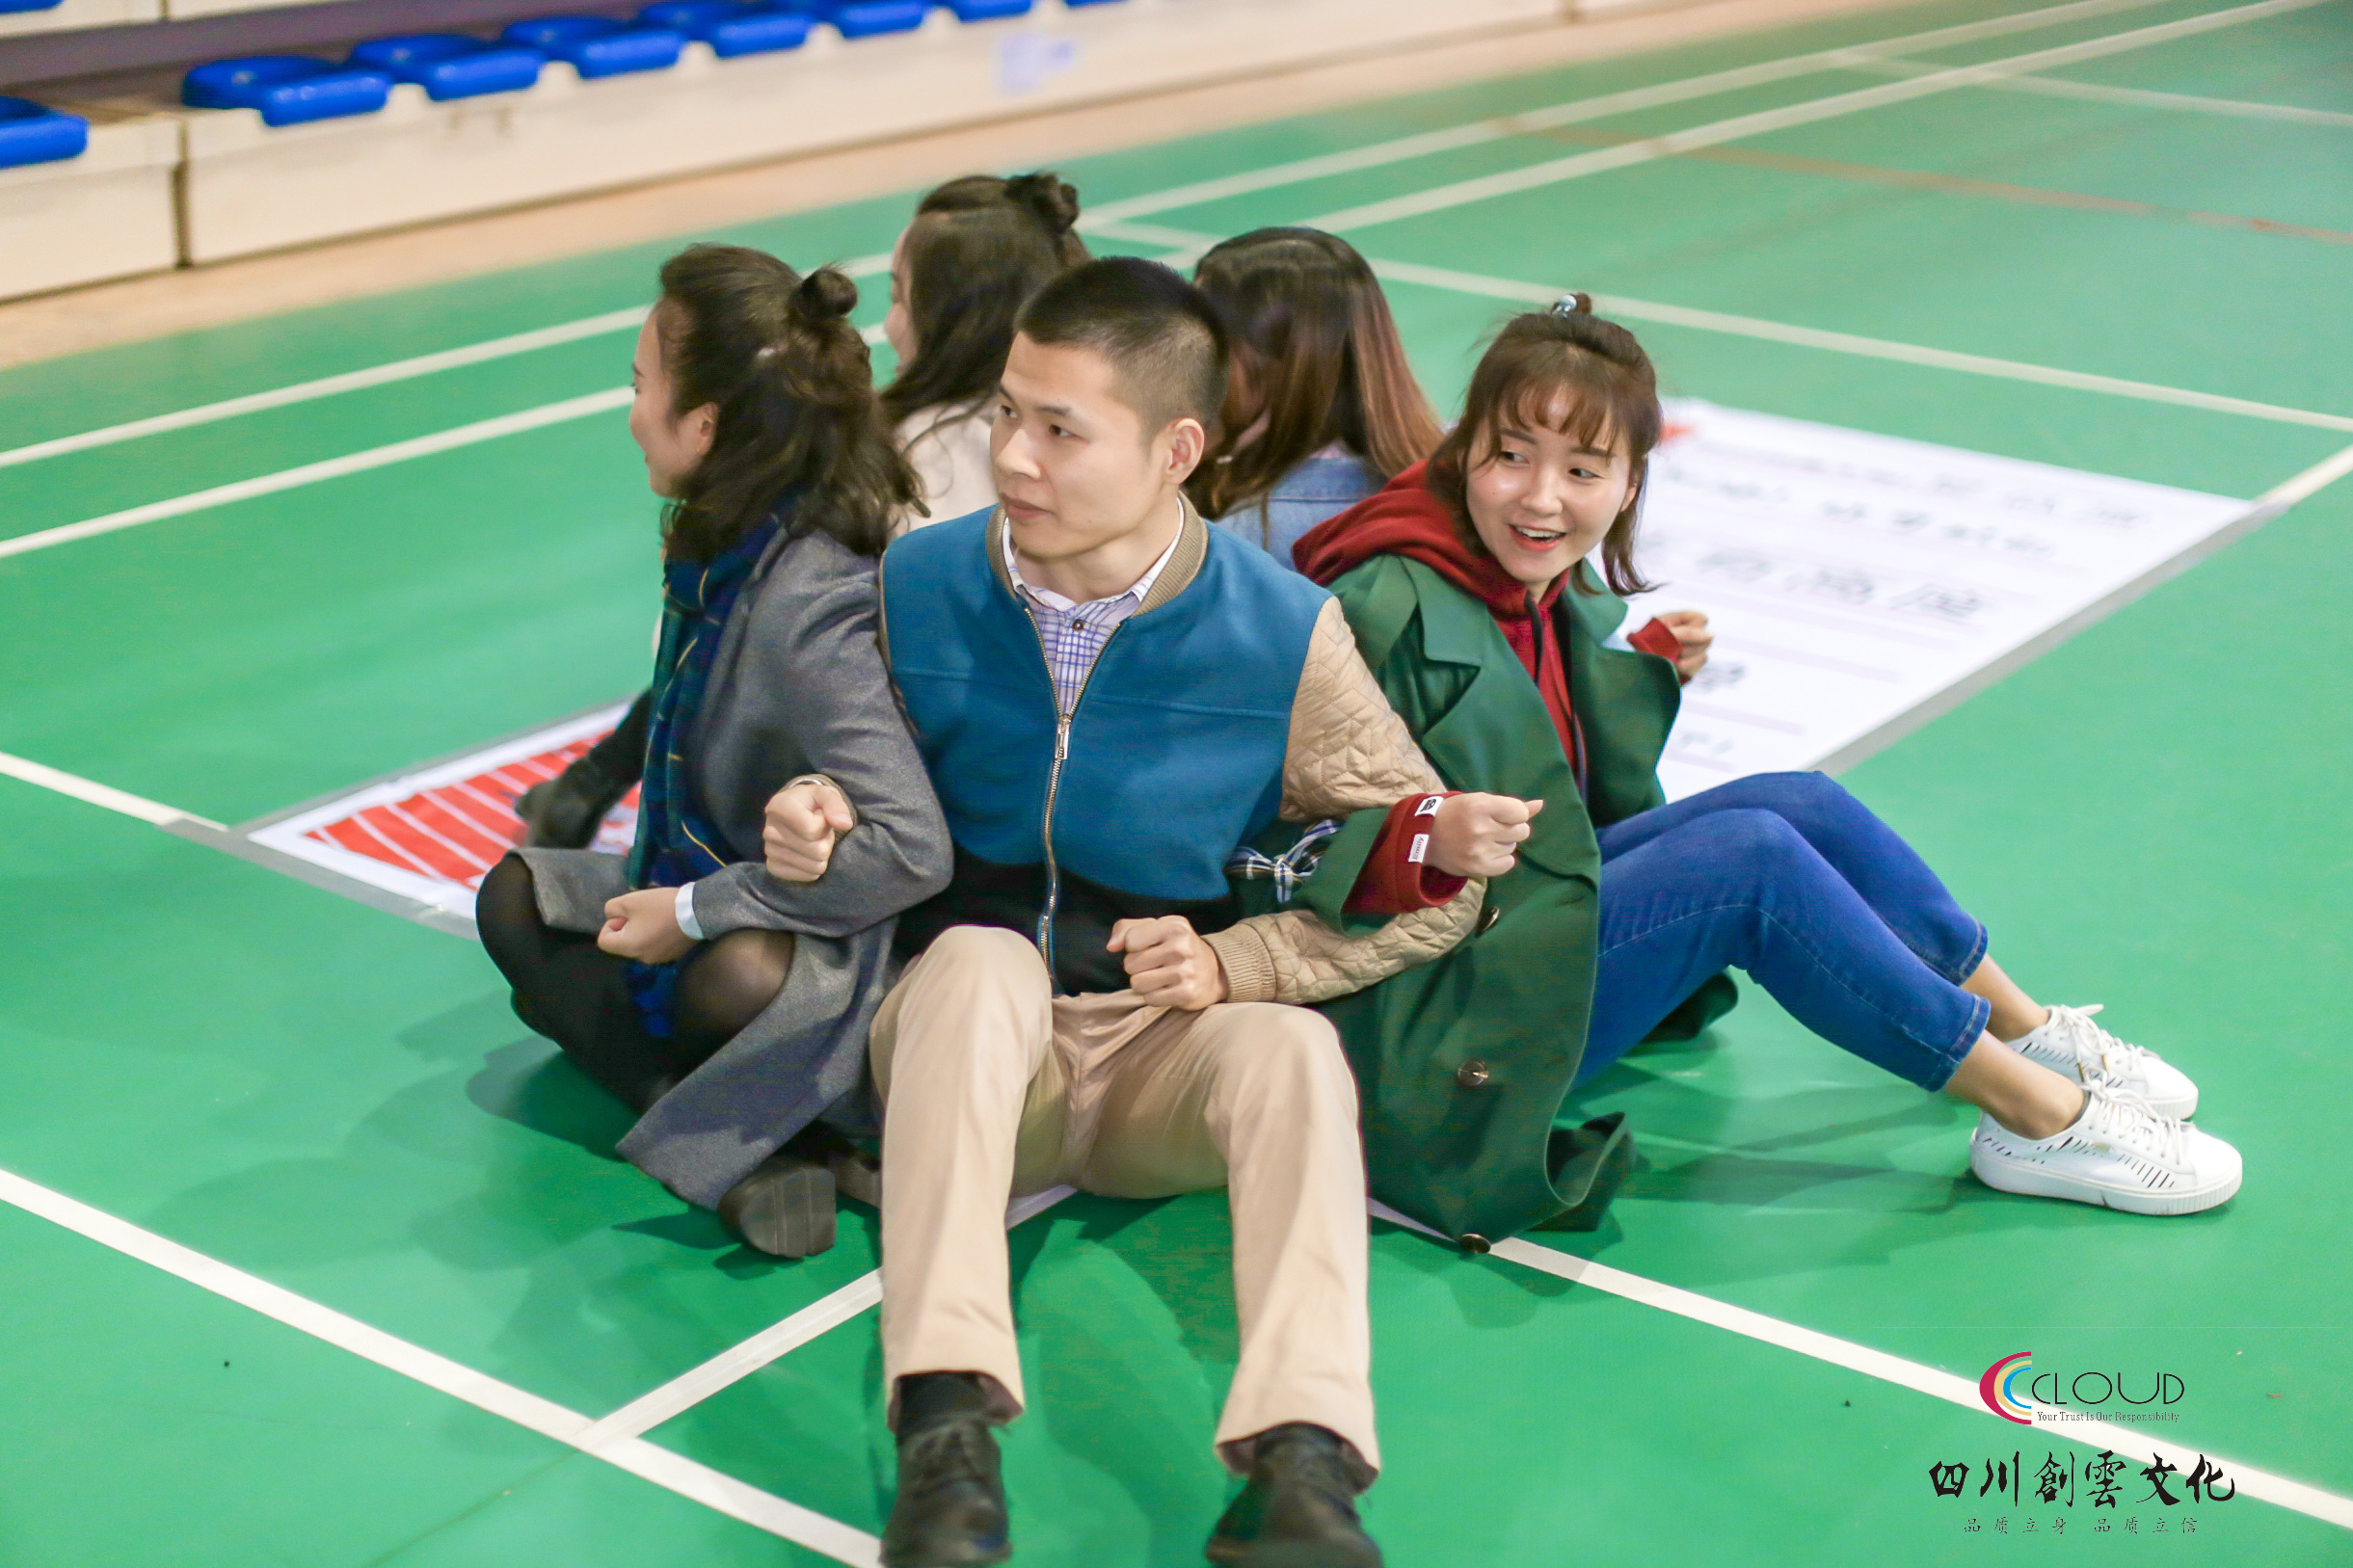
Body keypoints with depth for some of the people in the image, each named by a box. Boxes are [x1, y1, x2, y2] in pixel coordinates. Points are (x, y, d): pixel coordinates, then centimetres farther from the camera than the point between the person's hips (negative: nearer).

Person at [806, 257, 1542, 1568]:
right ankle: (946, 1427, -46)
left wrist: (1232, 966, -13)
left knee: (1293, 1048, -32)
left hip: (1167, 1062, 0)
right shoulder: (918, 585, -2)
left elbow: (1434, 891, -2)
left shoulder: (1283, 633, -8)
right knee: (978, 960, -33)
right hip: (962, 1042, 1)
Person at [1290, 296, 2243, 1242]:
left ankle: (2032, 1031, 14)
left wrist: (1645, 678, 1)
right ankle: (2037, 1113, -12)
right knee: (1751, 854, -21)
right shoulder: (1392, 617, -21)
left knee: (1801, 803, -2)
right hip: (1434, 1026, -9)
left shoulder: (1567, 603, 5)